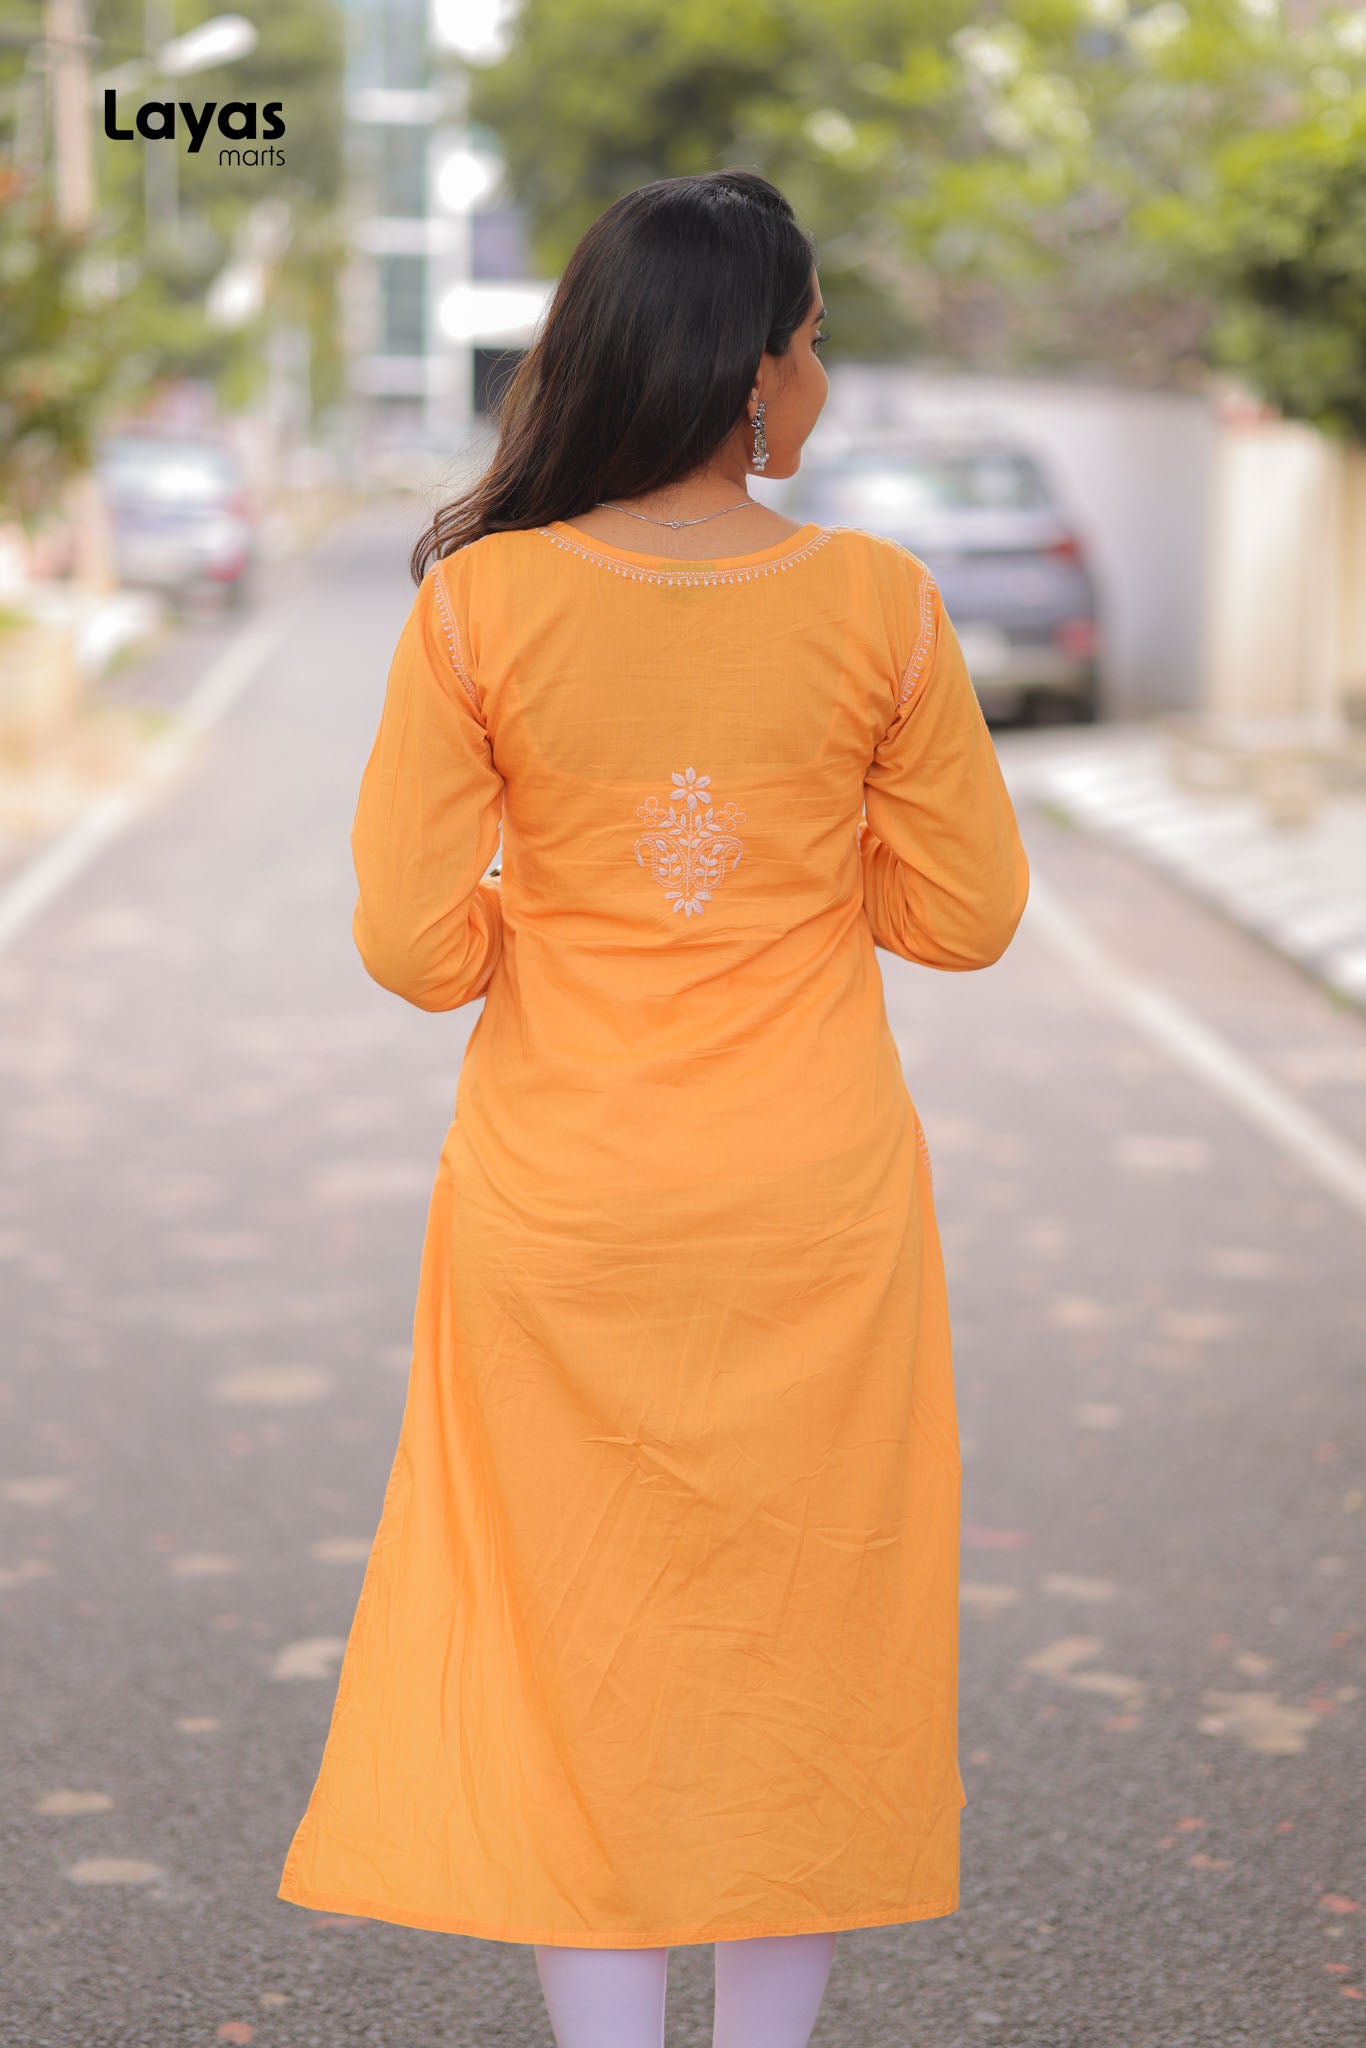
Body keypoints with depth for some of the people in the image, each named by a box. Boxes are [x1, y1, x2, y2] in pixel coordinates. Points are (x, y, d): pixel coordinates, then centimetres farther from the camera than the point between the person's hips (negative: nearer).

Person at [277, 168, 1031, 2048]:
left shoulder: (480, 603, -10)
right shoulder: (877, 604, -9)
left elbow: (415, 941, -8)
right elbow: (967, 913, -2)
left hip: (560, 1221, 0)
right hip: (816, 1218, 0)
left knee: (576, 1648, 12)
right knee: (799, 1644, 15)